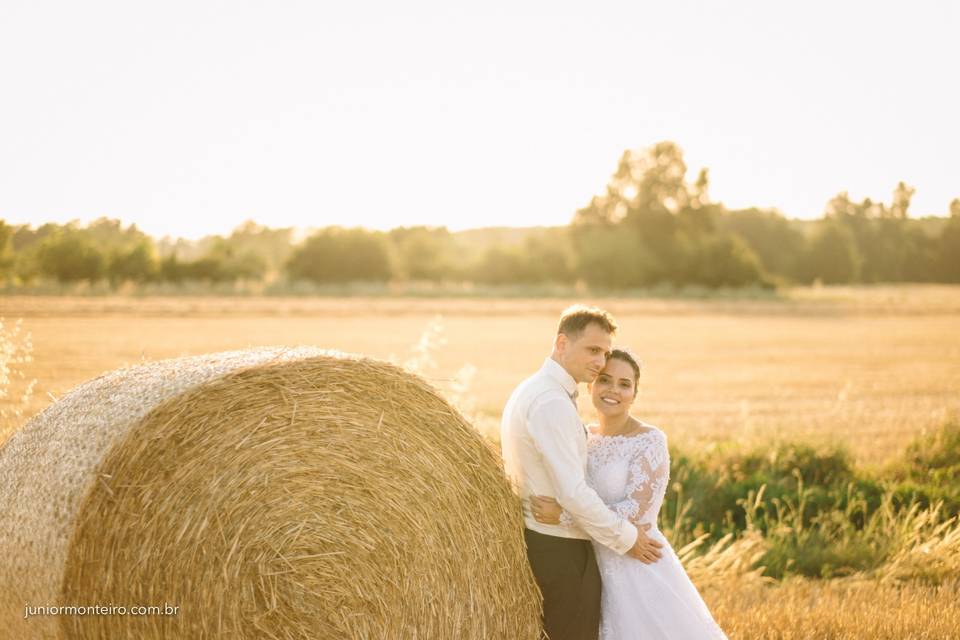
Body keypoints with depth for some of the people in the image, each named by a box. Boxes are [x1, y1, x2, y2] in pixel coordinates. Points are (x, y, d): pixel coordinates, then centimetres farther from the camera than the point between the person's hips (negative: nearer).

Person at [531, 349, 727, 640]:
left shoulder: (650, 440, -13)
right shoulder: (585, 436, 6)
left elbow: (636, 510, -21)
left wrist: (564, 515, -26)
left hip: (638, 569, -6)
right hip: (596, 568, 6)